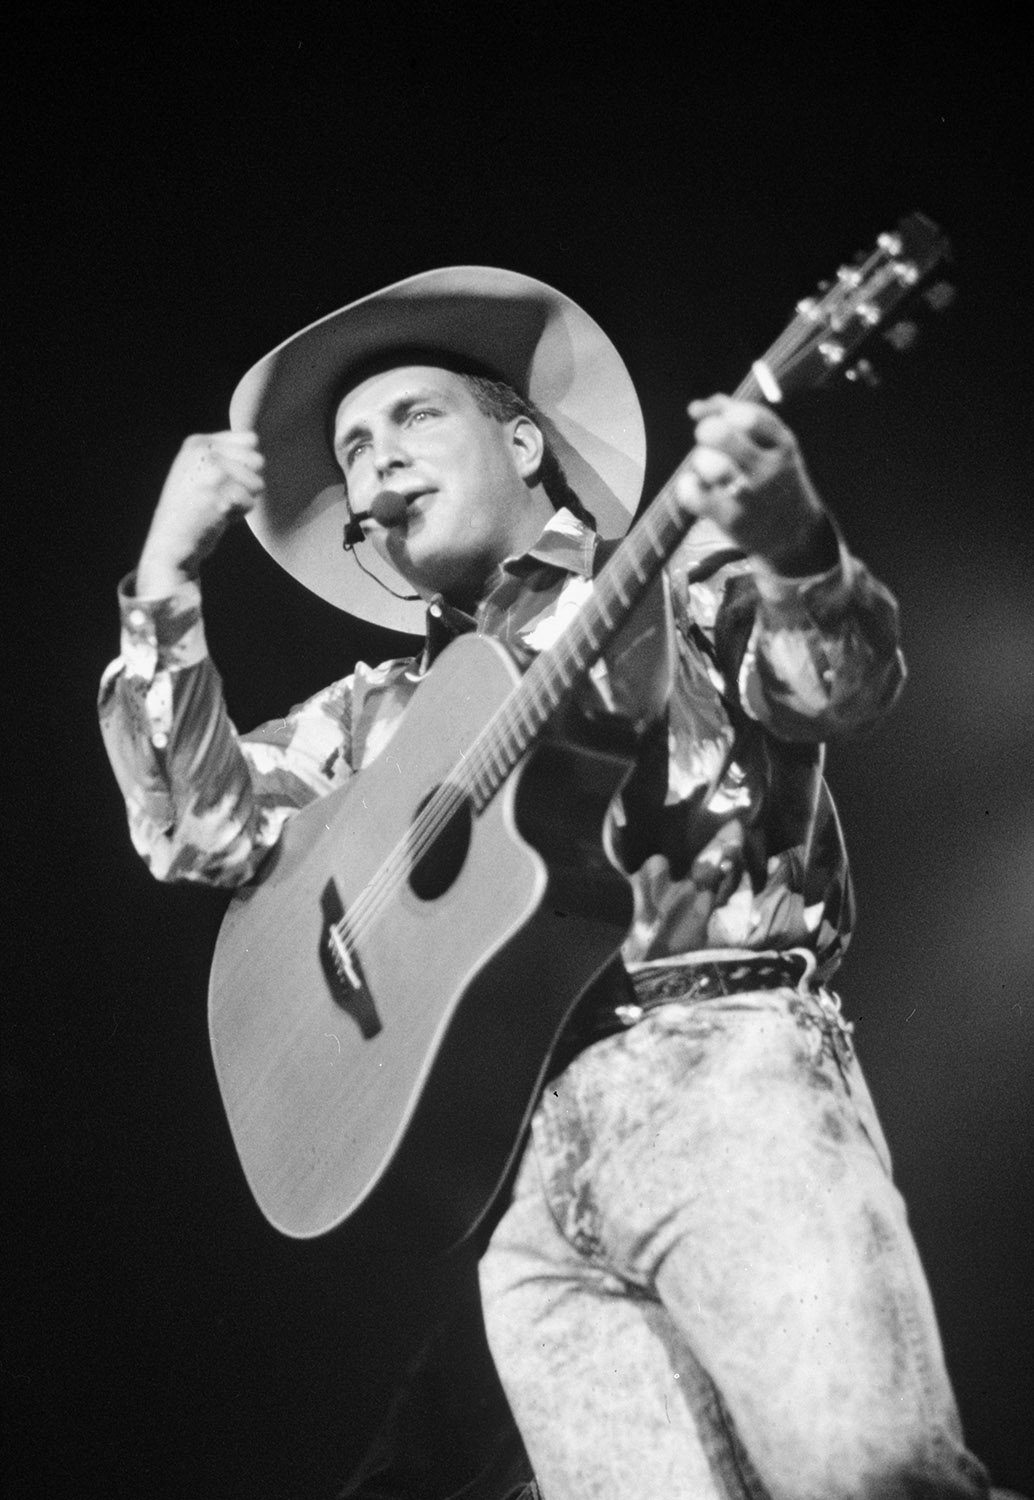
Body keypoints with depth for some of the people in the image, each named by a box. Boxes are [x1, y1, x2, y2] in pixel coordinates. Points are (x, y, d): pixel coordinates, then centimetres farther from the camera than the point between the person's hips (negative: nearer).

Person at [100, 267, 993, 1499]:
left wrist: (788, 544, -25)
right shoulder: (377, 715, 27)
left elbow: (844, 687, -3)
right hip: (507, 1143, 4)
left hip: (717, 1060, -3)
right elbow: (198, 828, 18)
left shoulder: (681, 573, 15)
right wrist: (166, 577, 9)